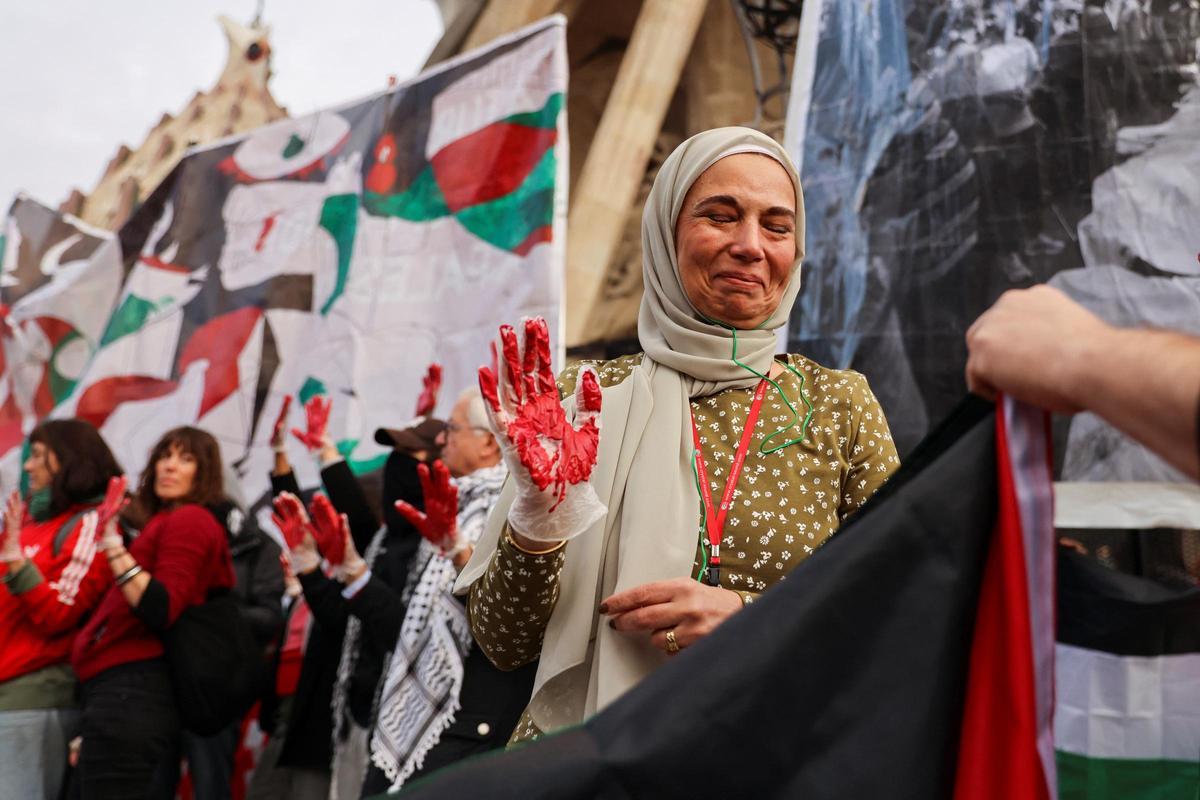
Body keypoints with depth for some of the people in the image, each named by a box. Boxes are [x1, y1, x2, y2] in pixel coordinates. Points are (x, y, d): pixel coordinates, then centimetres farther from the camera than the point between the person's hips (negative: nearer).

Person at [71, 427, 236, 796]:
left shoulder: (189, 520, -6)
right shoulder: (166, 522, 23)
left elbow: (162, 612, -19)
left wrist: (114, 547, -20)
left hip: (129, 693, -10)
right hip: (133, 692, 10)